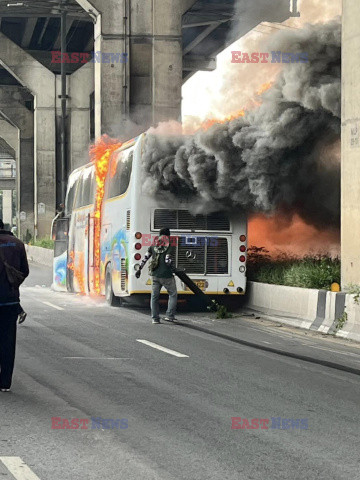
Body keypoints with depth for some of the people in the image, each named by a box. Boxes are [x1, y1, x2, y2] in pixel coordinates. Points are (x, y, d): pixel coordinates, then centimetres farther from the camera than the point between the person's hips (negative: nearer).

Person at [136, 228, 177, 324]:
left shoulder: (153, 247, 7)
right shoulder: (170, 248, -9)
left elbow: (145, 258, 9)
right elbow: (167, 261, -17)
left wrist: (139, 269, 16)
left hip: (155, 275, 4)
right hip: (166, 275, -4)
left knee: (154, 296, 10)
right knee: (173, 294, 12)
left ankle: (155, 318, 9)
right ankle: (169, 315, 5)